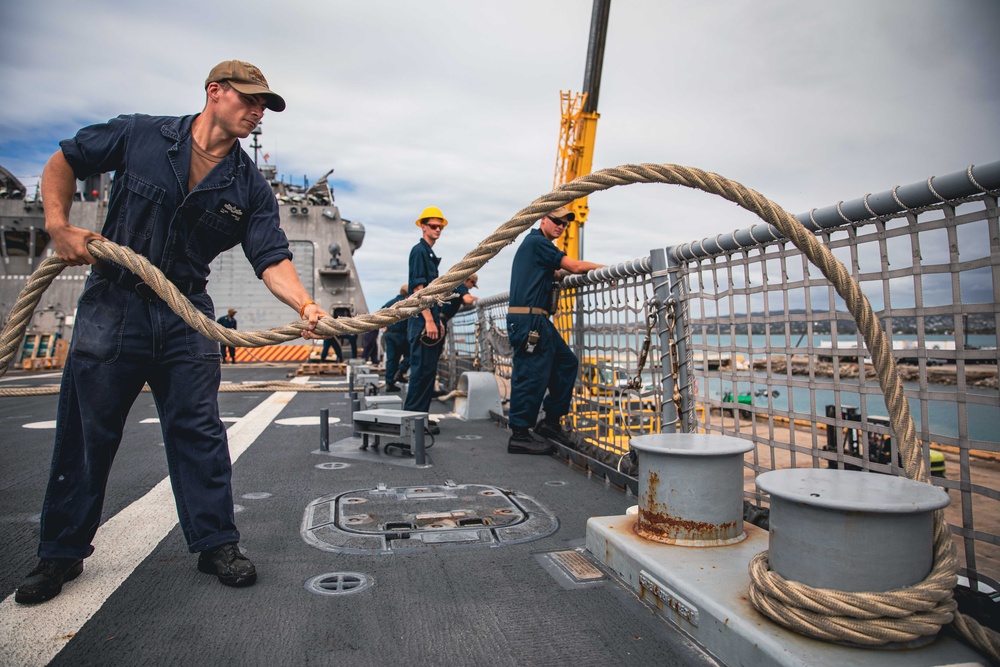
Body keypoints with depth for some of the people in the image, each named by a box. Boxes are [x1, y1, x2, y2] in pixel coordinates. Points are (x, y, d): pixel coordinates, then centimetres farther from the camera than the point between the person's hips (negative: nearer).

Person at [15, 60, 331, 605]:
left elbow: (272, 259, -11)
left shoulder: (250, 187, -1)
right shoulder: (139, 136, -2)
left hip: (186, 313, 1)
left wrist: (305, 305, -29)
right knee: (85, 431, 6)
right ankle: (62, 553, 23)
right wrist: (58, 224, -5)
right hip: (111, 304, -1)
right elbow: (63, 162, 11)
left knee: (198, 430, 2)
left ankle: (215, 543, 14)